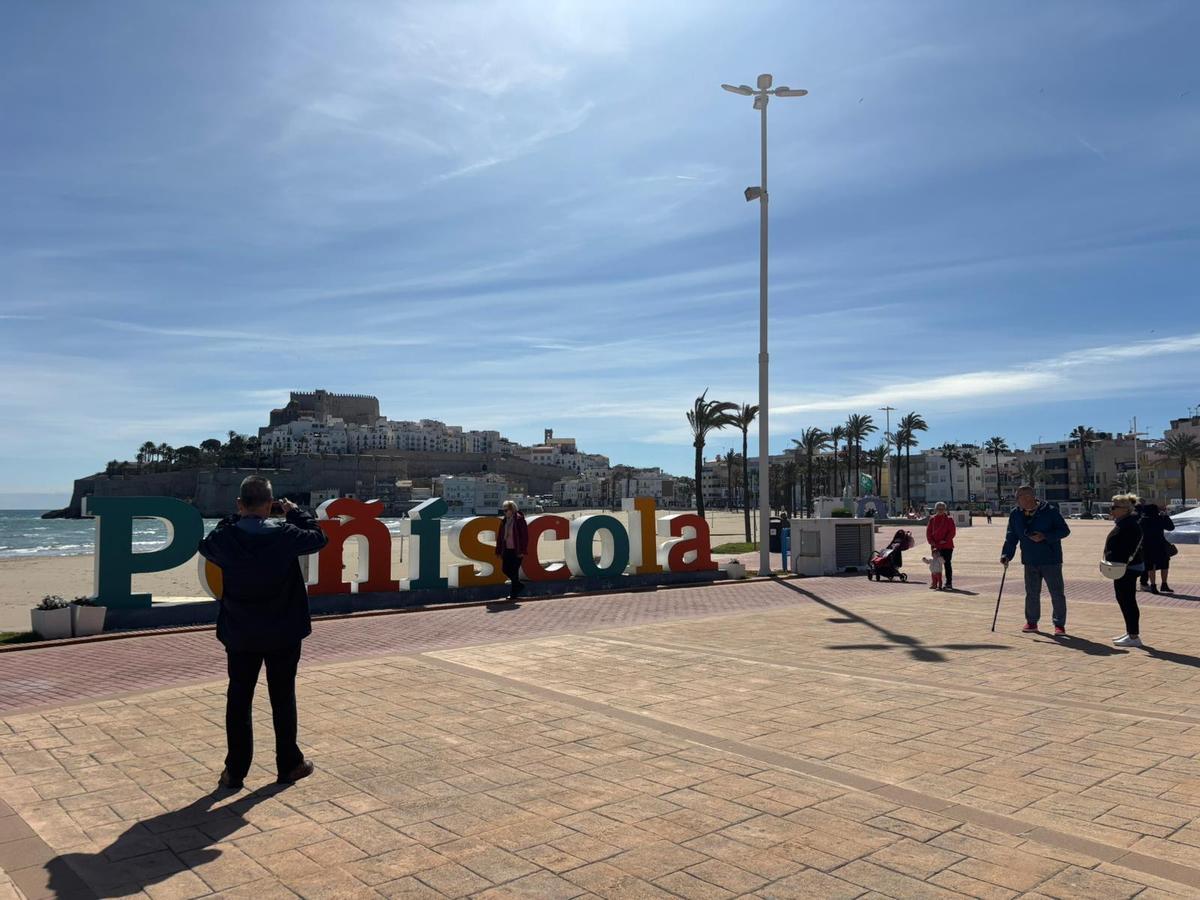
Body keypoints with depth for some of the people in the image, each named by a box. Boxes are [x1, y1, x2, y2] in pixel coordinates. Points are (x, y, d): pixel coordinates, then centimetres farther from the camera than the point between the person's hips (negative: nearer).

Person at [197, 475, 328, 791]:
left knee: (238, 700, 10)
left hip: (239, 635, 1)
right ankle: (289, 764, 22)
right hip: (283, 634, -1)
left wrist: (234, 519, 14)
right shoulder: (285, 534, -15)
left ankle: (235, 771, 15)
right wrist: (296, 512, 14)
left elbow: (206, 546, 12)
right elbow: (318, 538, 3)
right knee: (283, 698, 11)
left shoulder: (226, 537, -12)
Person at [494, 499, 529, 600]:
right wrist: (499, 551, 9)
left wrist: (522, 551, -14)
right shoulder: (504, 521, 9)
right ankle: (519, 585, 25)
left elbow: (525, 536, -11)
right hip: (507, 550, 7)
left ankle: (514, 593, 8)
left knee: (514, 571, -3)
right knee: (505, 569, 6)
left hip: (516, 551, -7)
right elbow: (500, 536, 12)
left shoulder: (519, 520, -10)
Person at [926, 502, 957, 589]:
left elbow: (952, 531, -6)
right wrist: (931, 541, -5)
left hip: (947, 546, -3)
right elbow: (928, 531, 8)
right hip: (935, 546, 3)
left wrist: (946, 540, -14)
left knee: (947, 564, -2)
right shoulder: (932, 520, 7)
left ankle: (949, 583, 1)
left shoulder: (949, 519, -2)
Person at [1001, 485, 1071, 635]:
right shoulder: (1015, 515, 3)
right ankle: (1031, 621, 24)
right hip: (1030, 561, 4)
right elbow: (1011, 537, 8)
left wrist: (1045, 536, -23)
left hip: (1051, 560, -4)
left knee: (1057, 593, 2)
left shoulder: (1050, 511, -10)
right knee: (1031, 593, 11)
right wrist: (1006, 554, -4)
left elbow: (1064, 530, -9)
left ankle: (1059, 624, 12)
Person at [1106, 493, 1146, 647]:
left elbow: (1131, 548, -26)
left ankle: (1134, 636, -1)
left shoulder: (1129, 525, -19)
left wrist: (1123, 565, -27)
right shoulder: (1123, 523, 15)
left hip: (1127, 569, -11)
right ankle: (1130, 633, 26)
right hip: (1122, 568, 11)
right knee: (1123, 600, 17)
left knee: (1127, 601, -6)